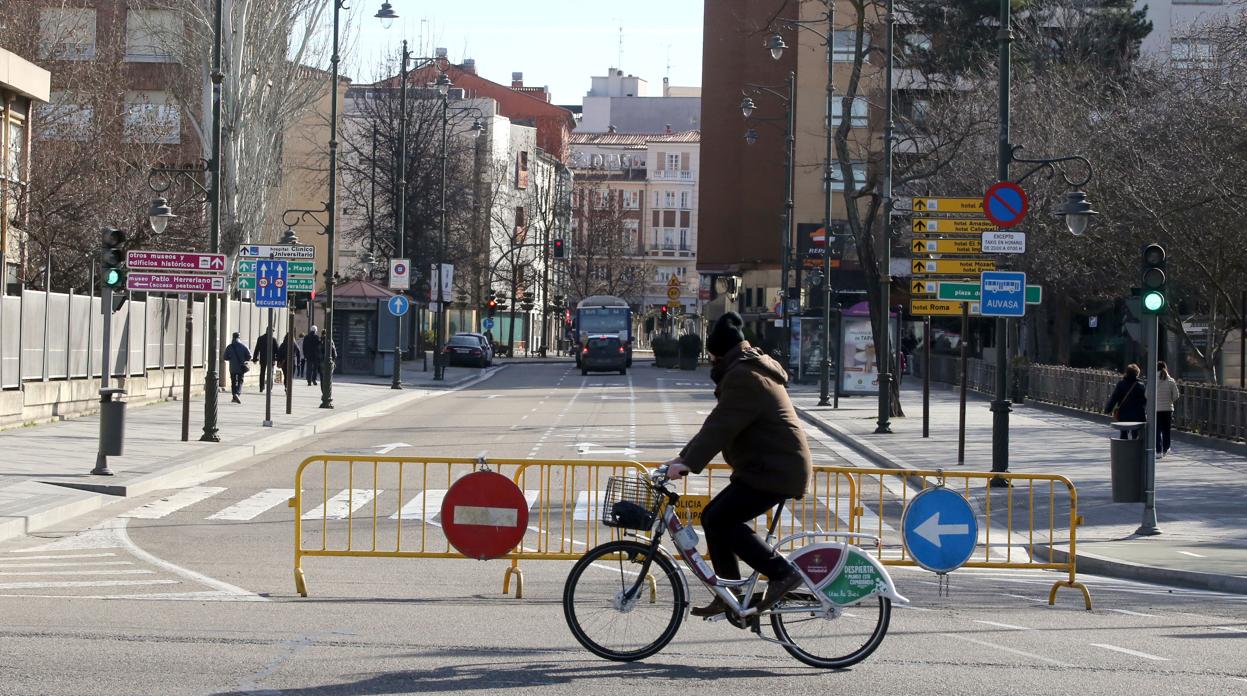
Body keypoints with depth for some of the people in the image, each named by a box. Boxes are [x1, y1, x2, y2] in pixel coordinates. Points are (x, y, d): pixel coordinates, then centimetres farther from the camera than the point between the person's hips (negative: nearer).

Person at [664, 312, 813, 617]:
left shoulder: (743, 377, -15)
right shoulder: (747, 372, 20)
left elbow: (721, 426, -25)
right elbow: (718, 423, 22)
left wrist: (689, 463, -28)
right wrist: (683, 457, 17)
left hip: (775, 470, -11)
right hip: (766, 466, 11)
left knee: (720, 520, -15)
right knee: (712, 517, 9)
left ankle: (782, 573, -12)